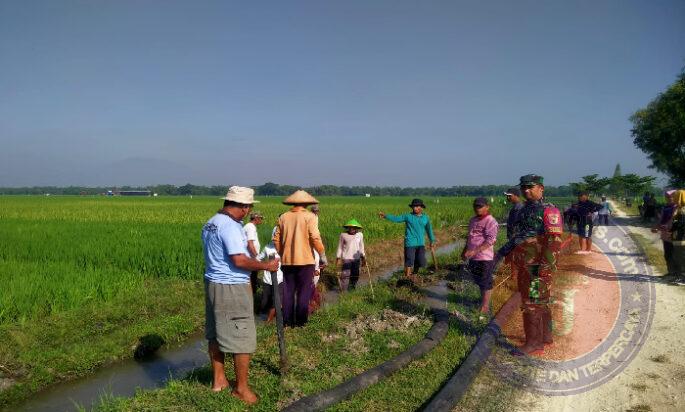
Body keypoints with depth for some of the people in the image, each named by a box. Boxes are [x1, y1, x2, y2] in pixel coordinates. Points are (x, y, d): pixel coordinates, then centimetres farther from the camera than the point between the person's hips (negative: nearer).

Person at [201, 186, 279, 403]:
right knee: (242, 338, 0)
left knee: (216, 334, 18)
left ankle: (218, 379, 31)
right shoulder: (231, 226, -20)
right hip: (232, 288, -10)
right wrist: (265, 266, -14)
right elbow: (239, 261, -25)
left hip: (212, 283, 10)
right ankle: (241, 387, 10)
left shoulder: (210, 224, 11)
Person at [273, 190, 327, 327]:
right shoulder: (310, 216, -6)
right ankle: (300, 321, 9)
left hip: (287, 260, 4)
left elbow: (276, 239, 6)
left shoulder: (283, 217, 6)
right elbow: (315, 238, -14)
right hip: (305, 260, -4)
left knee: (288, 291, 12)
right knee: (304, 292, 6)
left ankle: (287, 320, 17)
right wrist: (323, 256, -6)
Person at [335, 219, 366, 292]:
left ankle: (352, 288, 23)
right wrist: (338, 258, 0)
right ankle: (343, 290, -1)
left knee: (355, 275, 8)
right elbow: (340, 247, 2)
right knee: (345, 275, -9)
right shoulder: (343, 235, -4)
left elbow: (361, 247, 14)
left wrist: (363, 257, 13)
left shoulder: (360, 235, 4)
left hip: (356, 259, 4)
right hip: (346, 258, -3)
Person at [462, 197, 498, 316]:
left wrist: (474, 251, -27)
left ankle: (485, 307, 11)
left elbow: (491, 240, -22)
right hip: (473, 257, 8)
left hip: (484, 258, -8)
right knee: (479, 281, 18)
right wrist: (465, 250, 22)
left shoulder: (490, 221, -13)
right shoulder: (473, 220, 14)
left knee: (486, 282, 2)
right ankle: (483, 301, 33)